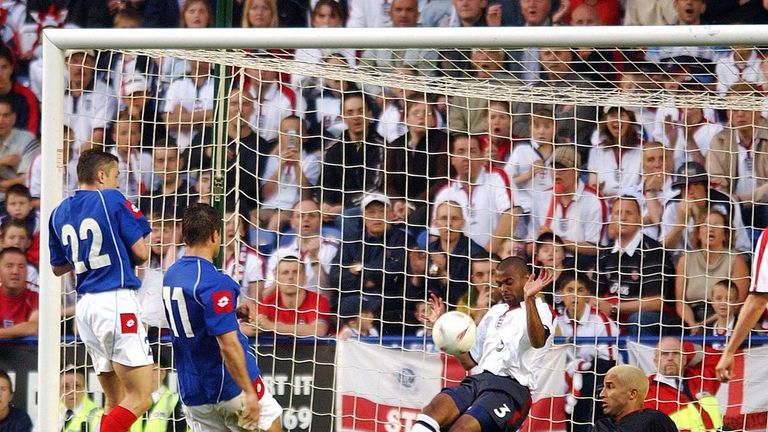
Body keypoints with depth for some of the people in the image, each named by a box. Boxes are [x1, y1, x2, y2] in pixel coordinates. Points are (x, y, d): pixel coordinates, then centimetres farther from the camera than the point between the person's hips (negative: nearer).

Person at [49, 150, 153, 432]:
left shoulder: (60, 213, 13)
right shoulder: (113, 200, -4)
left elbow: (57, 268, 22)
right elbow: (141, 253, -4)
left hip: (85, 305, 7)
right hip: (116, 300, -7)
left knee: (114, 402, 11)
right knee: (141, 398, -9)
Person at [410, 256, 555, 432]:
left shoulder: (540, 309, 8)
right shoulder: (495, 313, 29)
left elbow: (538, 341, -17)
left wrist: (529, 299, -26)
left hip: (510, 387, -6)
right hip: (477, 380, 6)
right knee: (433, 409, -26)